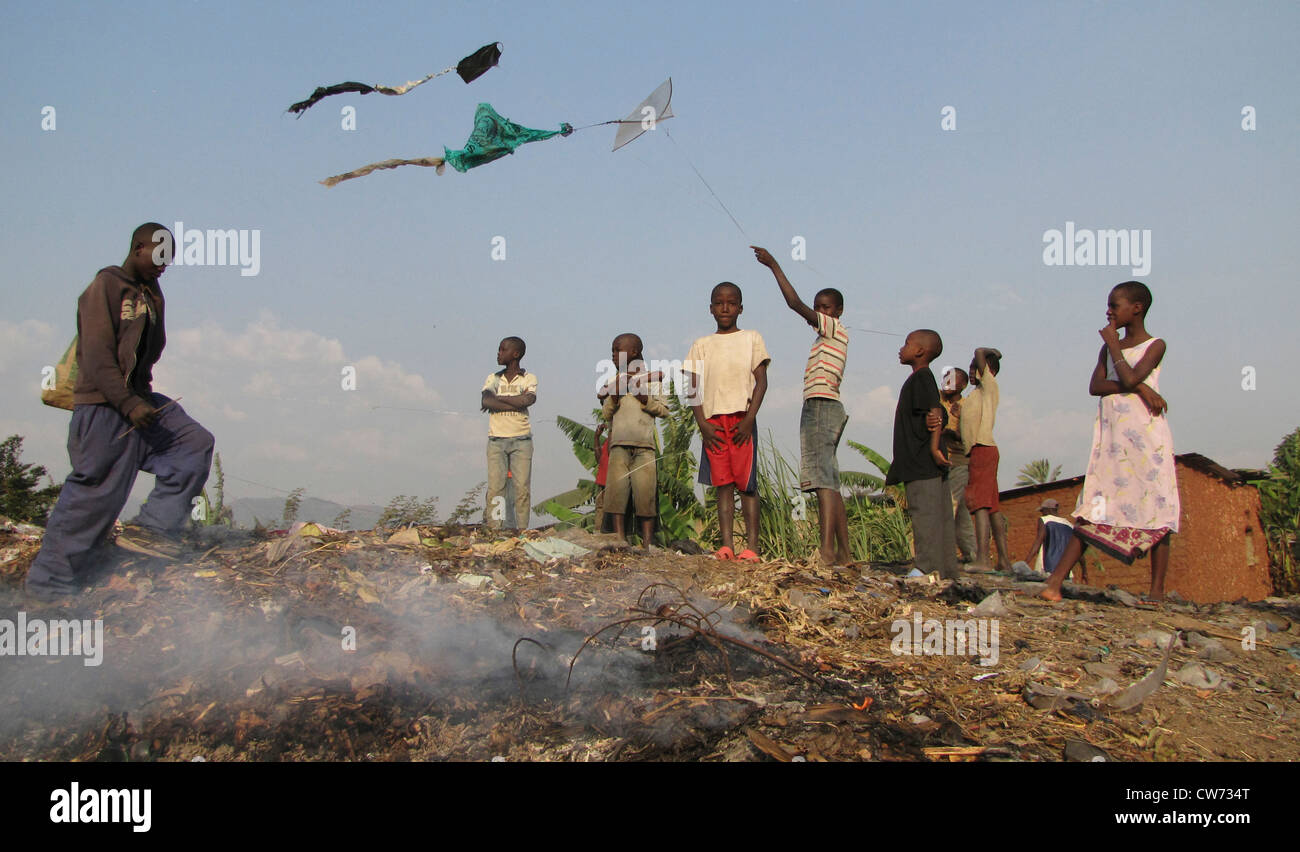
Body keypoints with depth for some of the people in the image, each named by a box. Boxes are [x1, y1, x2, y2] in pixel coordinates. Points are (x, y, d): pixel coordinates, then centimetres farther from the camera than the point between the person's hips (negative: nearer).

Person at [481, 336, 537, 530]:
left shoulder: (528, 378, 6)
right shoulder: (493, 378, 11)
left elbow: (529, 399, -15)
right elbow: (487, 400, -8)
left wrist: (499, 398, -7)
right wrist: (516, 404, -12)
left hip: (521, 440, -1)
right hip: (496, 439, 1)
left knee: (522, 487, -5)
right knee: (495, 487, -5)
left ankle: (522, 530, -3)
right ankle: (492, 529, -5)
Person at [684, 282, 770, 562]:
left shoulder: (751, 338, 9)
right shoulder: (702, 345, 14)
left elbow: (761, 382, 3)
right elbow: (693, 388, 9)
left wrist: (749, 420, -9)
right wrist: (702, 423, -4)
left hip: (741, 420, -2)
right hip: (713, 421, 2)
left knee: (747, 483, -5)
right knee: (723, 484, 0)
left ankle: (751, 547, -6)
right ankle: (726, 546, -2)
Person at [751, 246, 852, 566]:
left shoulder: (836, 329, -1)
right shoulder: (827, 337, 26)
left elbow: (795, 303, -11)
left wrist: (774, 265, -9)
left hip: (821, 405, -11)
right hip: (822, 408, 11)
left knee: (822, 478, -21)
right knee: (829, 483, 8)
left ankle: (827, 550, -31)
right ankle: (844, 553, 9)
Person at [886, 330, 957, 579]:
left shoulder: (921, 376, -7)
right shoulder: (919, 379, 22)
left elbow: (935, 411, -19)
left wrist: (933, 446, -24)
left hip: (922, 464, -10)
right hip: (920, 464, 10)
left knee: (925, 514, -11)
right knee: (939, 517, 9)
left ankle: (929, 570, -12)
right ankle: (947, 572, 11)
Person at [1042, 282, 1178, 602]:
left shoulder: (1155, 345, 2)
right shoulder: (1108, 348, 16)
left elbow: (1129, 377, -15)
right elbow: (1095, 386, -1)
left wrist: (1112, 342, -3)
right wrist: (1139, 387, -14)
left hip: (1147, 437, -4)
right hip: (1111, 439, 4)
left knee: (1157, 511, -2)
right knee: (1093, 510, -3)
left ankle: (1157, 591, 2)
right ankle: (1055, 580, -10)